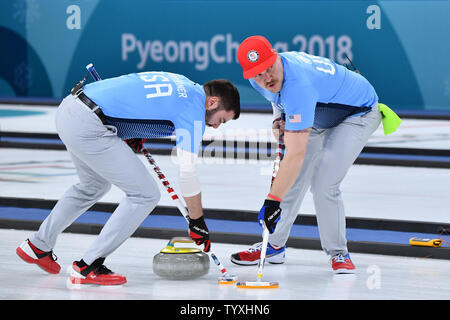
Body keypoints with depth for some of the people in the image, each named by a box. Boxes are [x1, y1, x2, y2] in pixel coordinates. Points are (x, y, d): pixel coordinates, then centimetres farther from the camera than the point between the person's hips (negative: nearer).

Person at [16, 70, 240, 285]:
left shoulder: (181, 83, 19)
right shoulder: (193, 107, -7)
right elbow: (187, 172, -10)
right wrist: (198, 223, -1)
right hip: (88, 126, -10)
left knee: (94, 186, 32)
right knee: (145, 195, -3)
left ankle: (38, 246, 41)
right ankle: (87, 267, -1)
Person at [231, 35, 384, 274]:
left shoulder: (299, 85, -43)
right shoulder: (259, 81, -17)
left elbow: (296, 155, -45)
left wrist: (273, 200, -46)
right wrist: (278, 118, -5)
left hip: (359, 113, -8)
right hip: (321, 116, 8)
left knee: (323, 184, -20)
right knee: (293, 180, 4)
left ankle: (338, 253, -3)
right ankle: (274, 246, 21)